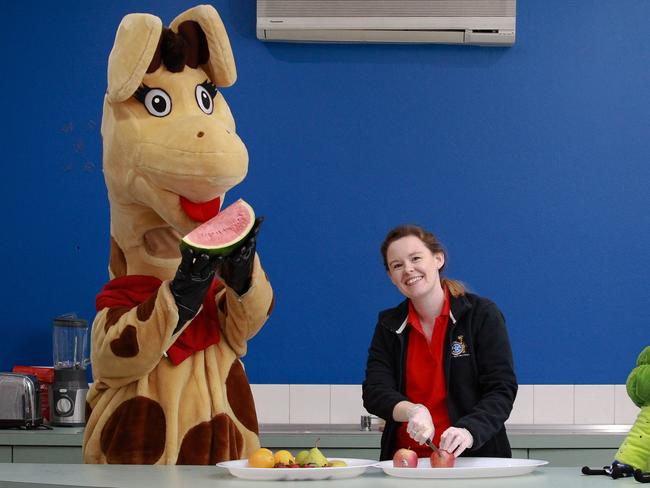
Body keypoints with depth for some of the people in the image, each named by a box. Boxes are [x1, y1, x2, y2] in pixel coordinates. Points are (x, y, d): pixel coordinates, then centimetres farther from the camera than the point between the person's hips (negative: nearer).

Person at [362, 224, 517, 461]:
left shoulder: (482, 314, 2)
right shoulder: (389, 325, 12)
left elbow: (502, 390, -6)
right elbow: (374, 391, 1)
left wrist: (469, 430, -25)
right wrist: (412, 411, -21)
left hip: (475, 457, -2)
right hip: (406, 461, 3)